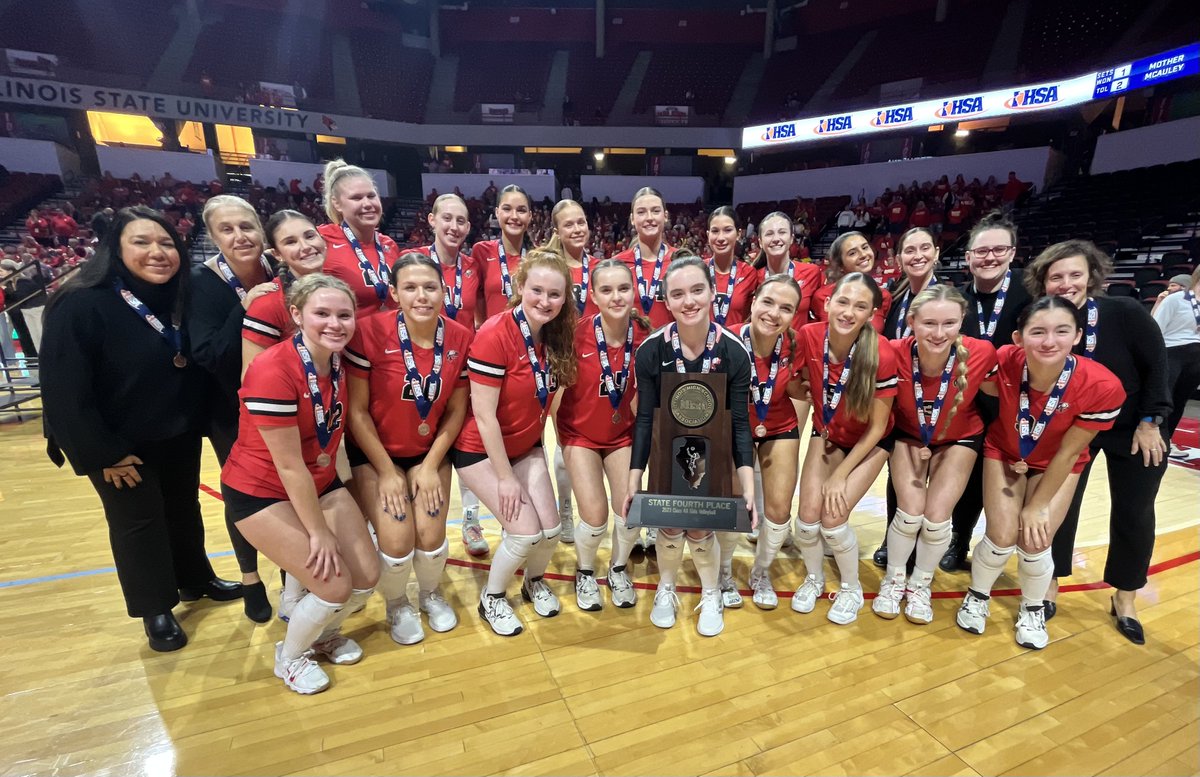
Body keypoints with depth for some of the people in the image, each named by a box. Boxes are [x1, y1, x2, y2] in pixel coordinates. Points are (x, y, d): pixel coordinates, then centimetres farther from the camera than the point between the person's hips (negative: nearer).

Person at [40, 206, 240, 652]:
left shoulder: (181, 297, -4)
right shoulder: (81, 305, -21)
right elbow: (64, 390, -20)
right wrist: (101, 454, -18)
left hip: (180, 435, 5)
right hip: (122, 445, -5)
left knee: (184, 509, 20)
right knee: (138, 523, 9)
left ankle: (197, 580, 41)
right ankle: (156, 611, 29)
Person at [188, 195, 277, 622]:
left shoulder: (278, 274, -7)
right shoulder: (203, 282, -15)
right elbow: (206, 355, -23)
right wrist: (243, 311, -32)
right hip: (232, 411, -2)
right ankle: (251, 579, 34)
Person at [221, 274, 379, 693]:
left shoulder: (338, 361, -7)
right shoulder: (273, 371, -28)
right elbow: (289, 466, -23)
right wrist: (319, 531, -15)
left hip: (321, 482, 6)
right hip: (261, 492, -6)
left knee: (367, 577, 0)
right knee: (334, 587, -11)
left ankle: (323, 633, 33)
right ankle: (289, 656, 22)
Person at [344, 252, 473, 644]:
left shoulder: (461, 338, -13)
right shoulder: (370, 332, -22)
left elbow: (456, 410, -4)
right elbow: (357, 411, -15)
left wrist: (431, 466, -7)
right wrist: (386, 472, -12)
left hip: (429, 451, 2)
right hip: (374, 453, -2)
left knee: (431, 537, -7)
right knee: (397, 542, -11)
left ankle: (431, 594, 30)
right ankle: (397, 605, 25)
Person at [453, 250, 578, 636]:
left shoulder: (557, 336, -6)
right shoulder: (495, 334, -26)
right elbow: (484, 415, -23)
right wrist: (506, 477, -18)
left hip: (526, 447, 6)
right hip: (482, 450, -6)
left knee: (551, 530, 2)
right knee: (526, 532, -10)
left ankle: (534, 581, 35)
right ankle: (491, 598, 20)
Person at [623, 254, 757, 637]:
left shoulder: (734, 351, -20)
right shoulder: (651, 350, -20)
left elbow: (739, 423, -14)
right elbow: (645, 419, -13)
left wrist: (748, 486, -20)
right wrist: (634, 478, -15)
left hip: (712, 451, 0)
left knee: (701, 526, -3)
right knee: (669, 523, 2)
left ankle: (711, 597, 27)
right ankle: (666, 590, 32)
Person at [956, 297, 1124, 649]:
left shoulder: (1102, 386, -30)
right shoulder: (1003, 363, -31)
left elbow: (1069, 452, -19)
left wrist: (1037, 505, -11)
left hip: (1057, 464, 0)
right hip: (1004, 452, 0)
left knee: (1035, 541, -11)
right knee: (1002, 536, -11)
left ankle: (1033, 610, 22)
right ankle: (977, 596, 21)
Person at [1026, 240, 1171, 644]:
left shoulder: (1126, 312, -20)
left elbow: (1157, 366, -10)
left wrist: (1150, 421, -11)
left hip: (1134, 430, 0)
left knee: (1133, 515, 8)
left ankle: (1125, 599, 28)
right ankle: (1050, 587, 20)